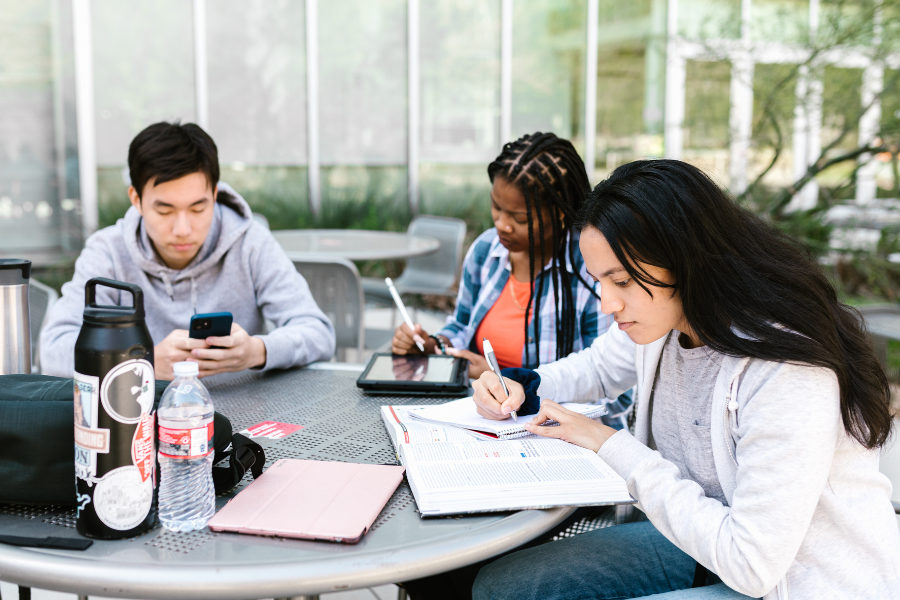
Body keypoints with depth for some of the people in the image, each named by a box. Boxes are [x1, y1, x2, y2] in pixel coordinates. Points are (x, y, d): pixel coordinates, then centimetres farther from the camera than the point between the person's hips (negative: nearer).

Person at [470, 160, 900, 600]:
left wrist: (613, 447, -22)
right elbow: (598, 367, 19)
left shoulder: (788, 372, -30)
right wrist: (518, 389, -3)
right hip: (704, 541, 8)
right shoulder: (661, 316, -4)